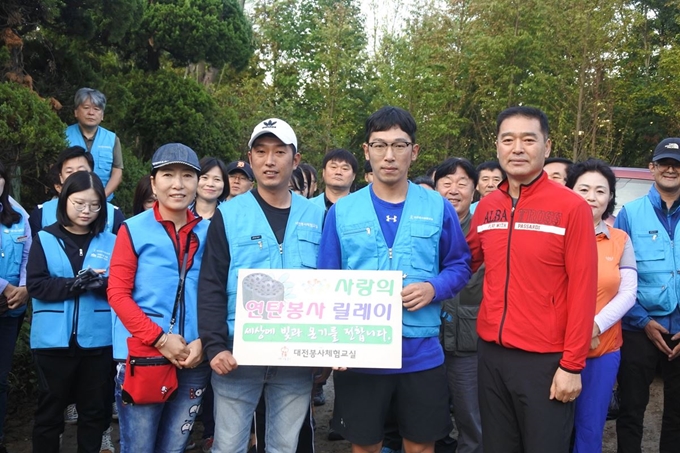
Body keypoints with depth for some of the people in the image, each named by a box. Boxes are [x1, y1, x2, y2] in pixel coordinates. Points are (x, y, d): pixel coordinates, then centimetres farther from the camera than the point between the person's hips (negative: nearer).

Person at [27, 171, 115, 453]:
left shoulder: (111, 242, 5)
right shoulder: (45, 239, 3)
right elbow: (35, 285, -8)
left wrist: (102, 283, -22)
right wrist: (76, 283, -21)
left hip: (97, 340, 1)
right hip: (53, 340, -1)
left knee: (95, 409, 13)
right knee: (50, 410, 11)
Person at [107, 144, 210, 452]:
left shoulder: (209, 233, 4)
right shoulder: (133, 230, -4)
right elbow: (117, 293, -7)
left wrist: (205, 341, -8)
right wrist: (159, 339, -15)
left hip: (194, 359, 3)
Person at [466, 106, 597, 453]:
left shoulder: (572, 207, -10)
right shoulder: (486, 206, 5)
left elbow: (582, 290, -11)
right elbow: (465, 264, 18)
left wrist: (572, 364, -12)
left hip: (545, 359, -5)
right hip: (491, 353, 5)